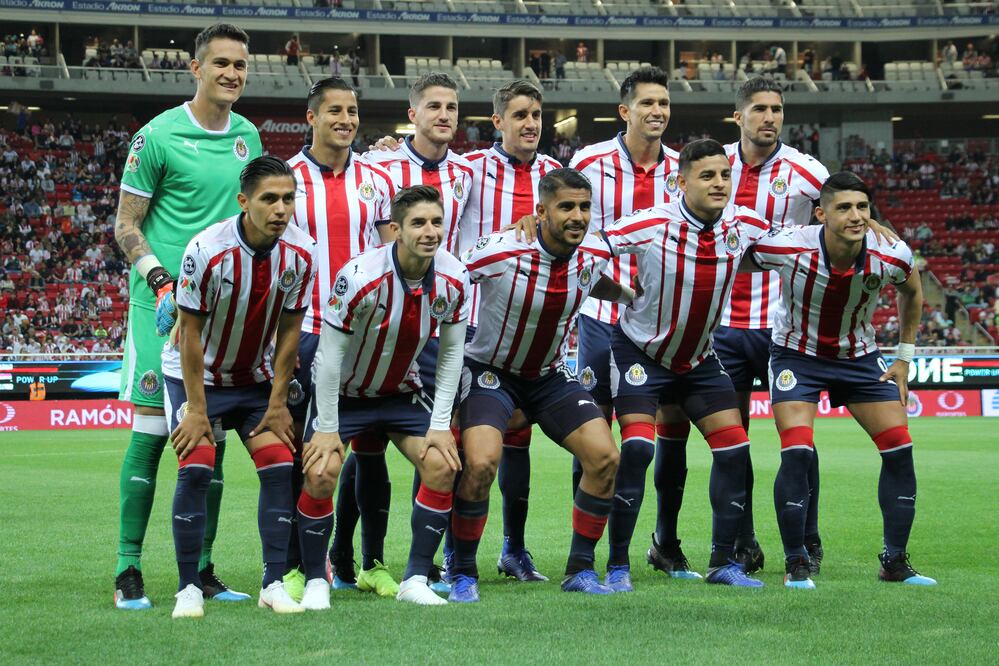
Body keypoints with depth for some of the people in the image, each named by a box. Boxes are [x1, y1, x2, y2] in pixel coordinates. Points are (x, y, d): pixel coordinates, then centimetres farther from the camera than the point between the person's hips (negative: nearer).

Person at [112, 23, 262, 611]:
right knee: (152, 428, -7)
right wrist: (162, 280, -16)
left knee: (213, 433, 6)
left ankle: (202, 569, 13)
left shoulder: (248, 136, 12)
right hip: (165, 301, -5)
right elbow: (126, 224, -3)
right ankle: (129, 572, -2)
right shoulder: (159, 136, -6)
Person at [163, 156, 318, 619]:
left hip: (256, 378, 4)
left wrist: (277, 403, -4)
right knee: (196, 467, -17)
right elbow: (191, 332, -18)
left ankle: (274, 583, -3)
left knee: (279, 465, -10)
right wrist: (196, 408, -17)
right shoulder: (206, 250, -26)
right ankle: (188, 589, -9)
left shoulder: (300, 253, -15)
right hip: (196, 374, -3)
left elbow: (289, 330, -4)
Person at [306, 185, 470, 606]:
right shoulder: (361, 276, -29)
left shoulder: (453, 279, -15)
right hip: (342, 392, -4)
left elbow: (451, 352, -3)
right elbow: (330, 354, -22)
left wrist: (440, 425, -7)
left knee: (442, 465, -13)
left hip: (402, 391, 4)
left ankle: (416, 579, -3)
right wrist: (327, 428, -18)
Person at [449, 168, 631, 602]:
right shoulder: (499, 252, -27)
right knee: (481, 463, -25)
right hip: (490, 369, -5)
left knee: (605, 457, -9)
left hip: (551, 374, 5)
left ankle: (580, 569, 8)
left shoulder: (594, 254, -10)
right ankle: (462, 572, -3)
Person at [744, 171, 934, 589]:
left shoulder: (892, 256, -20)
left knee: (900, 450, -3)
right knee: (797, 453, -19)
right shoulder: (787, 247, -28)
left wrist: (905, 358, 6)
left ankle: (895, 562, 11)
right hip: (797, 354, -3)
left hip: (859, 356, 3)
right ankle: (795, 564, -3)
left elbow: (911, 292, 5)